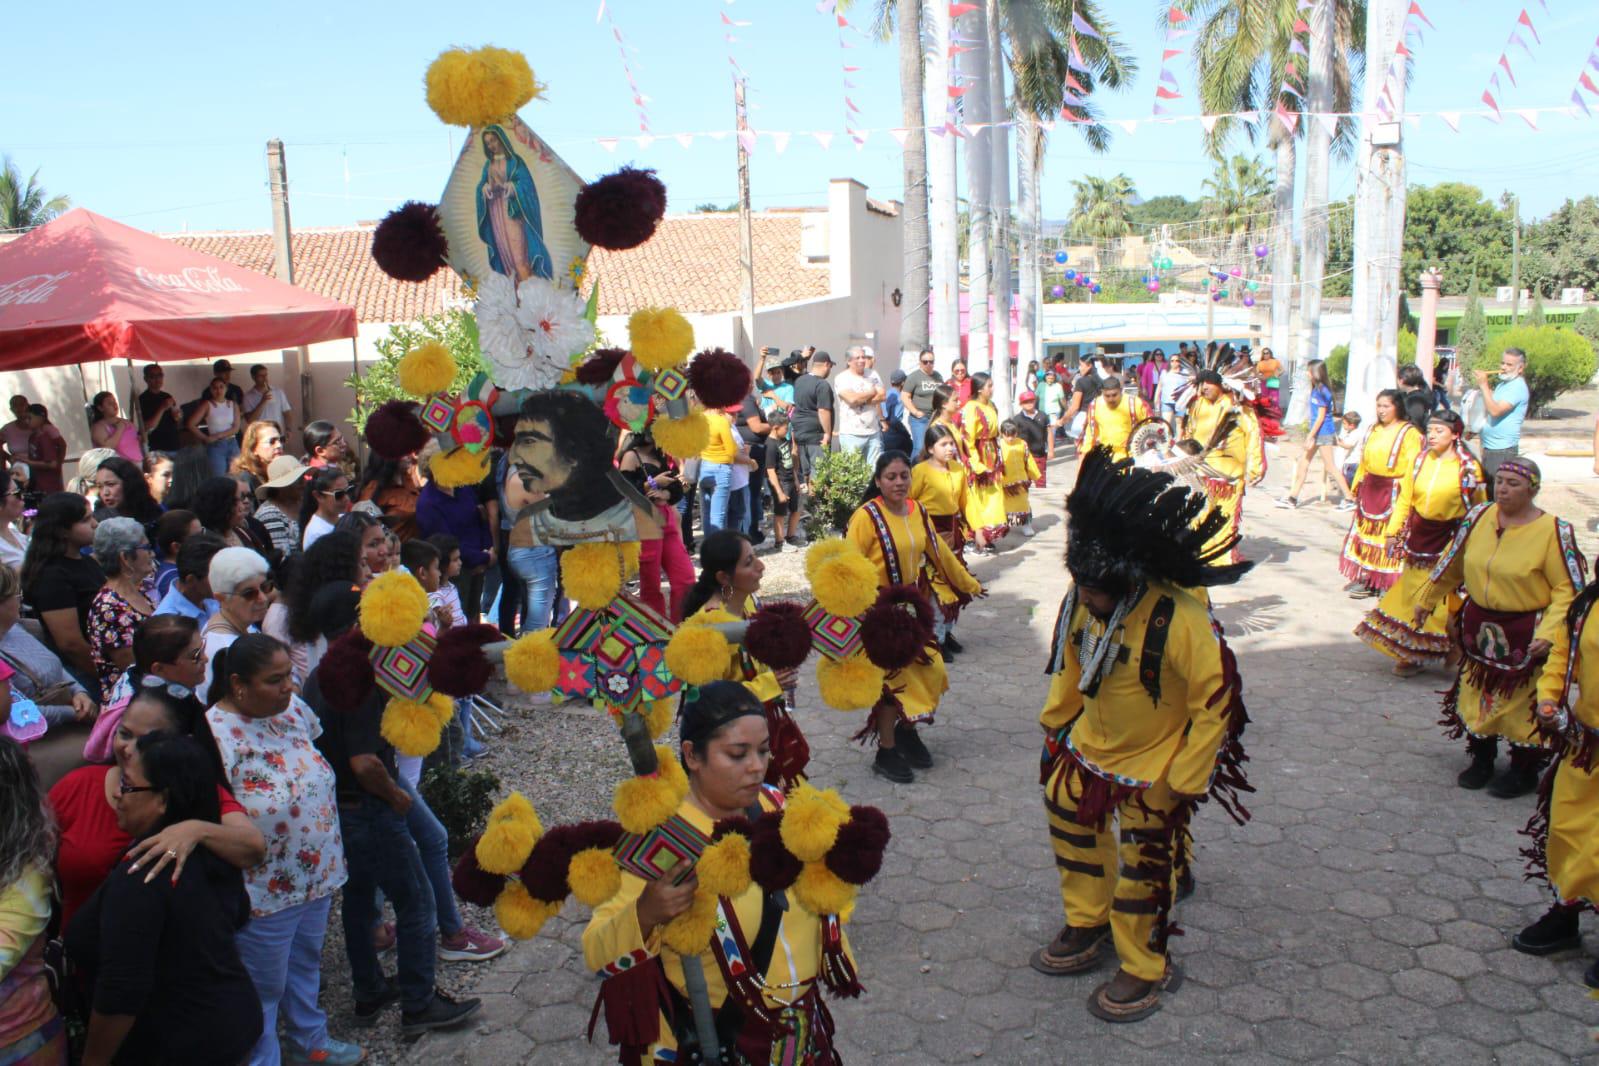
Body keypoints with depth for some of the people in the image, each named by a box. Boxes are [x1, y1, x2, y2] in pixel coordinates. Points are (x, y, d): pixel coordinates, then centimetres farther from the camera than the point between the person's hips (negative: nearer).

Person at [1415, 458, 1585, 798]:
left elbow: (1568, 590, -14)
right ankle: (1482, 759, 33)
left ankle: (1524, 771, 24)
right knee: (1477, 693, 14)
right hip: (1479, 626, 4)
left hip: (1526, 634, -4)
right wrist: (1426, 600, 18)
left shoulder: (1553, 531, -15)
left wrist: (1548, 633, -23)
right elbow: (1452, 563, 11)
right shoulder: (1479, 517, -2)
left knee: (1525, 702, 6)